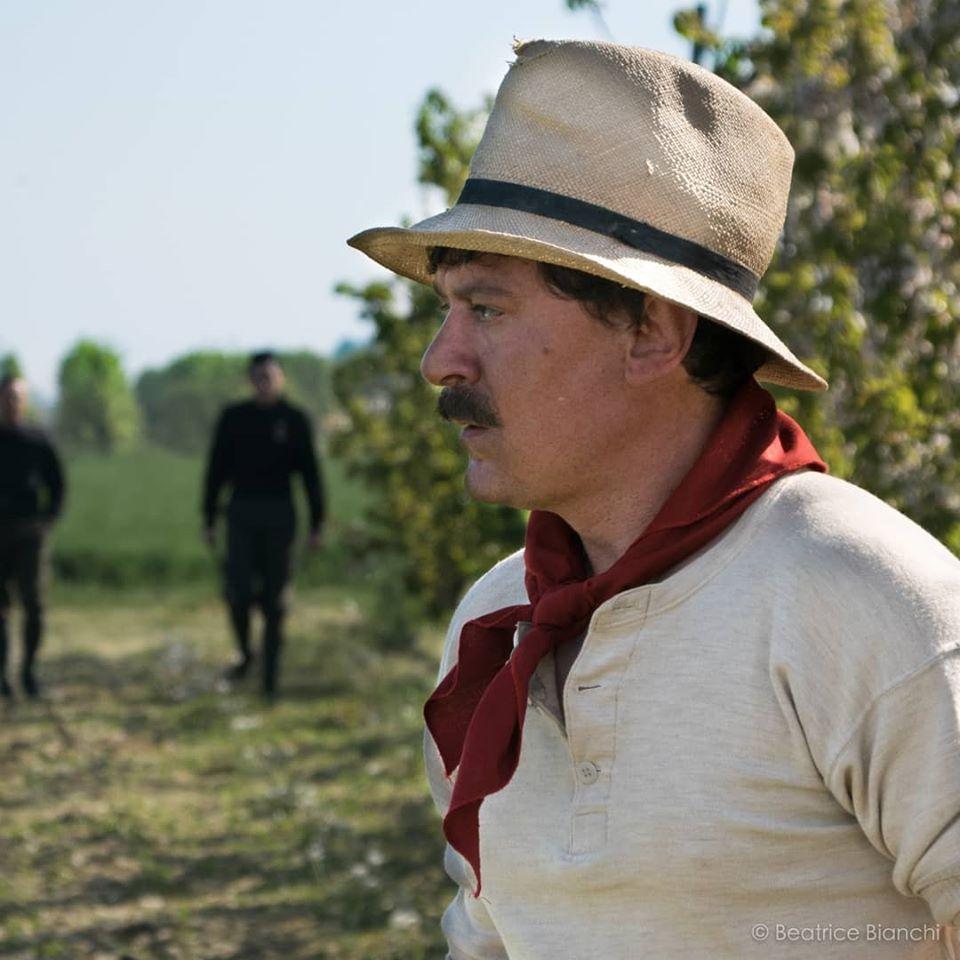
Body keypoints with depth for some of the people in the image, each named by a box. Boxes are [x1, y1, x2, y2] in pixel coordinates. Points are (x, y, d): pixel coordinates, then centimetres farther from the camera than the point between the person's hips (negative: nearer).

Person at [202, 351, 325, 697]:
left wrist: (316, 525, -2)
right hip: (241, 512, 1)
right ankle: (245, 652, 15)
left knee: (274, 597, 1)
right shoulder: (233, 418, 5)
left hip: (279, 514, 0)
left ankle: (270, 673, 9)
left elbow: (310, 475, 3)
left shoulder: (295, 420, 2)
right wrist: (209, 520, 4)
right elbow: (216, 470, 8)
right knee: (239, 590, -11)